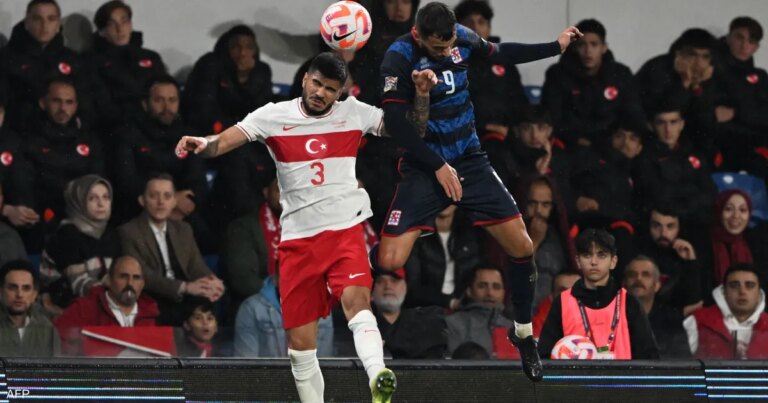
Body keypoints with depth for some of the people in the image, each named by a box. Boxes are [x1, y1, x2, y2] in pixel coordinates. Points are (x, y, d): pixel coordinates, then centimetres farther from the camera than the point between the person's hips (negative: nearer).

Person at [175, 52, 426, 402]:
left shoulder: (354, 113, 7)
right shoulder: (274, 116, 2)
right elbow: (226, 140, -8)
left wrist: (420, 95, -3)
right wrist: (202, 144, -30)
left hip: (345, 229, -1)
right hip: (298, 239, 1)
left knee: (356, 299, -30)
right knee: (300, 343, 1)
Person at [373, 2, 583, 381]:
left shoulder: (462, 38, -3)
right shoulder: (400, 57, -18)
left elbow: (500, 53, 19)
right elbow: (395, 123, -19)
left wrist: (556, 47, 23)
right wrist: (437, 166, -18)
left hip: (469, 160, 5)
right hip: (424, 165, -5)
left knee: (521, 247, 1)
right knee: (390, 261, -21)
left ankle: (524, 334, 21)